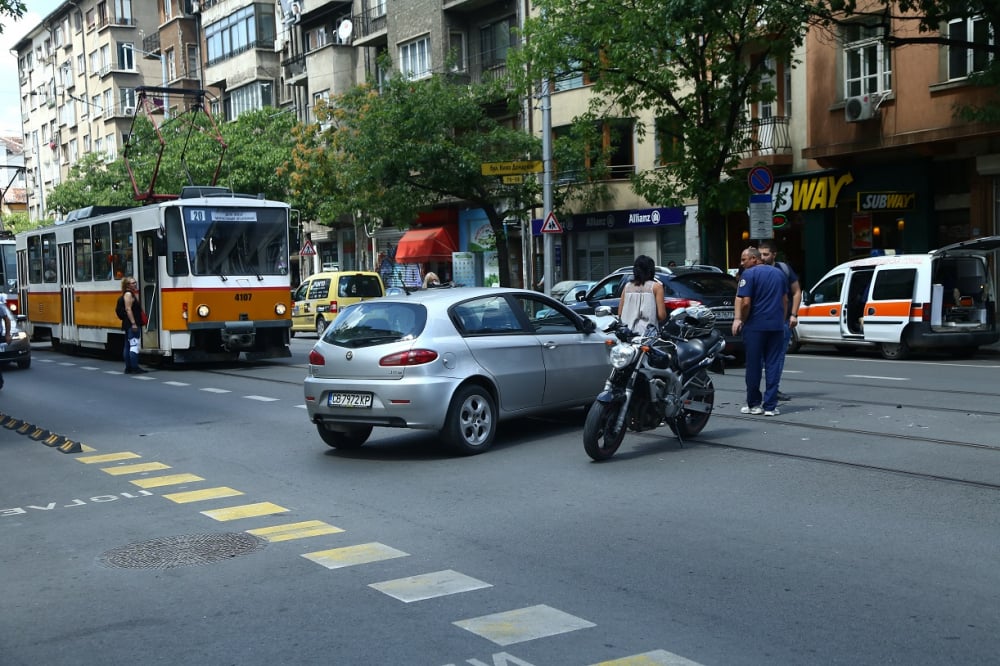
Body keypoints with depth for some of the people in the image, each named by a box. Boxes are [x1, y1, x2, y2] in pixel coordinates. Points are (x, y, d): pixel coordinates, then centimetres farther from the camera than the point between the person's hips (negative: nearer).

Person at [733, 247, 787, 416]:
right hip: (776, 326, 5)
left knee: (754, 365, 5)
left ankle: (754, 404, 12)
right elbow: (785, 300, 16)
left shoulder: (749, 274, -8)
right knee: (773, 365, 4)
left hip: (755, 326, -5)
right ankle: (770, 406, 3)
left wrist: (741, 320, -1)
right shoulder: (778, 273, 12)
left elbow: (745, 302, -15)